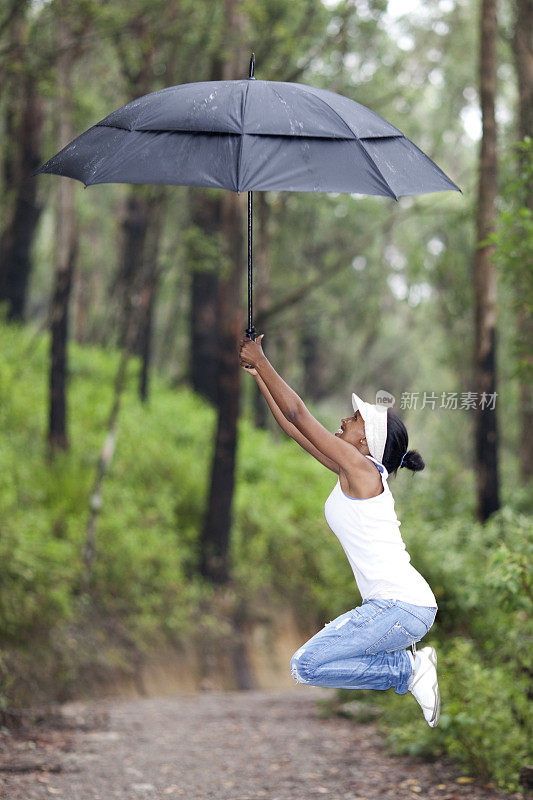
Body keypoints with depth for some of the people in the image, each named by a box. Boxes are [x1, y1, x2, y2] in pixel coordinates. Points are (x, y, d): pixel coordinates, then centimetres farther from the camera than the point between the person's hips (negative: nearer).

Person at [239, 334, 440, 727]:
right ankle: (410, 661, 10)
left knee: (306, 666, -12)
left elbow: (297, 414, -9)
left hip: (401, 606, -9)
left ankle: (409, 669, -6)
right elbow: (294, 426, 22)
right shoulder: (350, 471, 16)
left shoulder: (361, 468, -9)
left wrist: (262, 361, 0)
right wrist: (257, 374, 23)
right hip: (394, 604, 9)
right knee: (312, 660, 14)